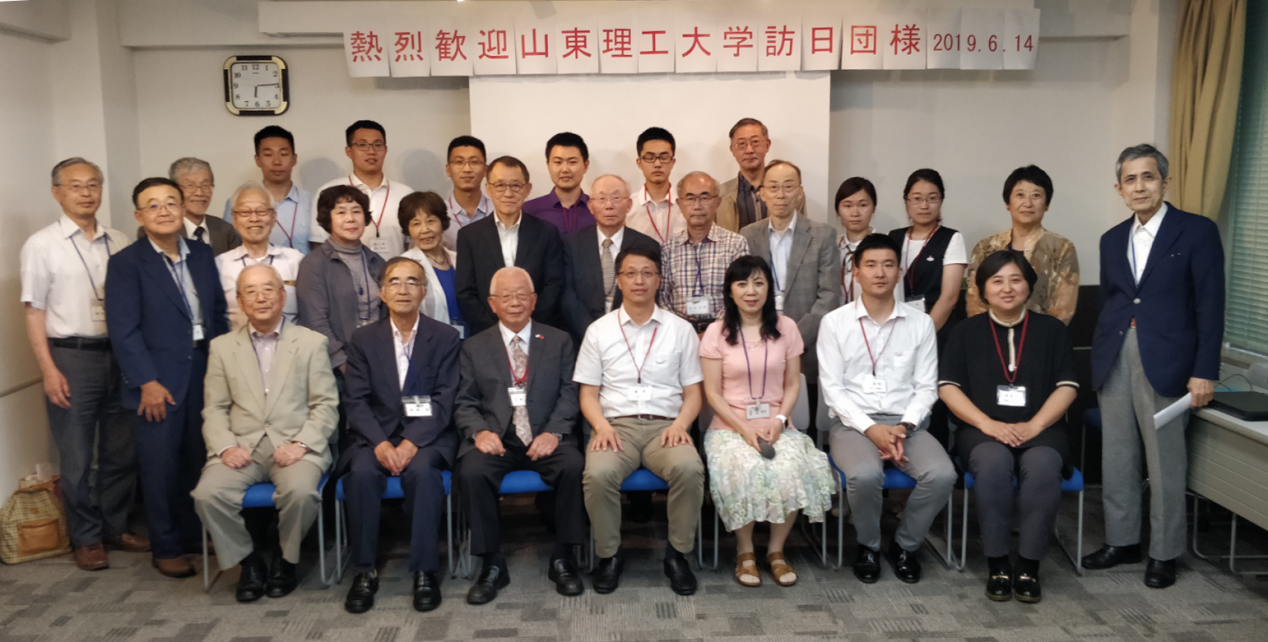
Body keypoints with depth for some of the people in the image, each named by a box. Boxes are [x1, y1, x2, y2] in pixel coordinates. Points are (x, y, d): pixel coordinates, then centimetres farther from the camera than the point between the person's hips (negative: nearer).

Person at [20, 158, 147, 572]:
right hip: (71, 356, -3)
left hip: (120, 355, 4)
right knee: (77, 458, 5)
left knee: (121, 453, 11)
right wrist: (49, 371, -10)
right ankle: (86, 539, 19)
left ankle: (116, 527, 27)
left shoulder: (118, 243, 8)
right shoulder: (42, 246, -2)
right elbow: (35, 312, -3)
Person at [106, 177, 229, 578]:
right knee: (161, 466, 4)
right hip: (159, 380, -4)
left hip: (205, 371, 4)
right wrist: (147, 382, -16)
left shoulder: (202, 255, 10)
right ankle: (165, 548, 17)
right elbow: (123, 329, -10)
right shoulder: (125, 263, -4)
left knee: (198, 460, 13)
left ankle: (194, 534, 29)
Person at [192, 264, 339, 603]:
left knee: (301, 492, -32)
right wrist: (225, 446, -8)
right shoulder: (222, 347, 15)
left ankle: (286, 560, -1)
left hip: (294, 446, -2)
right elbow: (215, 409, 10)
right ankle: (247, 561, 1)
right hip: (241, 447, 2)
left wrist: (301, 443, -12)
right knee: (207, 494, -26)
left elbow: (326, 405, 3)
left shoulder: (311, 343, 8)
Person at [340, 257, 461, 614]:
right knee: (361, 472, -29)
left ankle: (425, 571, -21)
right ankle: (364, 571, -14)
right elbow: (356, 401, 1)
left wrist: (412, 442, -19)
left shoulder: (445, 337, 4)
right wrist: (380, 443, -17)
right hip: (377, 435, 2)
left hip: (428, 435, -1)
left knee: (421, 470, -32)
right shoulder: (363, 339, 8)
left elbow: (445, 400, -4)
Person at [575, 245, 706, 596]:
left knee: (689, 468, -32)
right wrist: (602, 426, -10)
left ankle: (678, 553, -11)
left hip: (666, 426, 0)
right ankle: (609, 555, -8)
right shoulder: (599, 330, 11)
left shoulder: (681, 329, 11)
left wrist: (680, 424, -9)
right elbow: (588, 393, 10)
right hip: (615, 425, 0)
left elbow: (693, 393, 10)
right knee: (598, 473, -32)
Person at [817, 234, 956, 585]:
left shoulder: (921, 323, 7)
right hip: (853, 423, -2)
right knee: (865, 475, -33)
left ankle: (906, 544, 3)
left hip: (907, 424, 2)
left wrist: (904, 428, -11)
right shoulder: (834, 322, 0)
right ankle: (868, 545, -1)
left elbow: (926, 387, 5)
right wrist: (871, 429, -15)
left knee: (942, 475, -26)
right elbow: (832, 388, -4)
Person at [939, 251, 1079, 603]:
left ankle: (1028, 567, -21)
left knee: (1042, 467, -34)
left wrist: (1034, 424, -10)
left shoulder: (1052, 330, 14)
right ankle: (997, 566, -22)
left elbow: (1067, 386, 6)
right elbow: (948, 386, 4)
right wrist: (987, 423, -11)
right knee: (994, 464, -35)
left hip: (1040, 429, 1)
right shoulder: (966, 332, 13)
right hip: (982, 431, 0)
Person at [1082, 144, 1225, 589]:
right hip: (1115, 362, 5)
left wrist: (1204, 372, -10)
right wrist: (1099, 360, 11)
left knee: (1165, 464, 3)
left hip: (1165, 362, -5)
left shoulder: (1197, 232, -2)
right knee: (1117, 459, 10)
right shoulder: (1112, 239, 12)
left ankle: (1164, 554, 16)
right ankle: (1121, 541, 23)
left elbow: (1210, 306, -6)